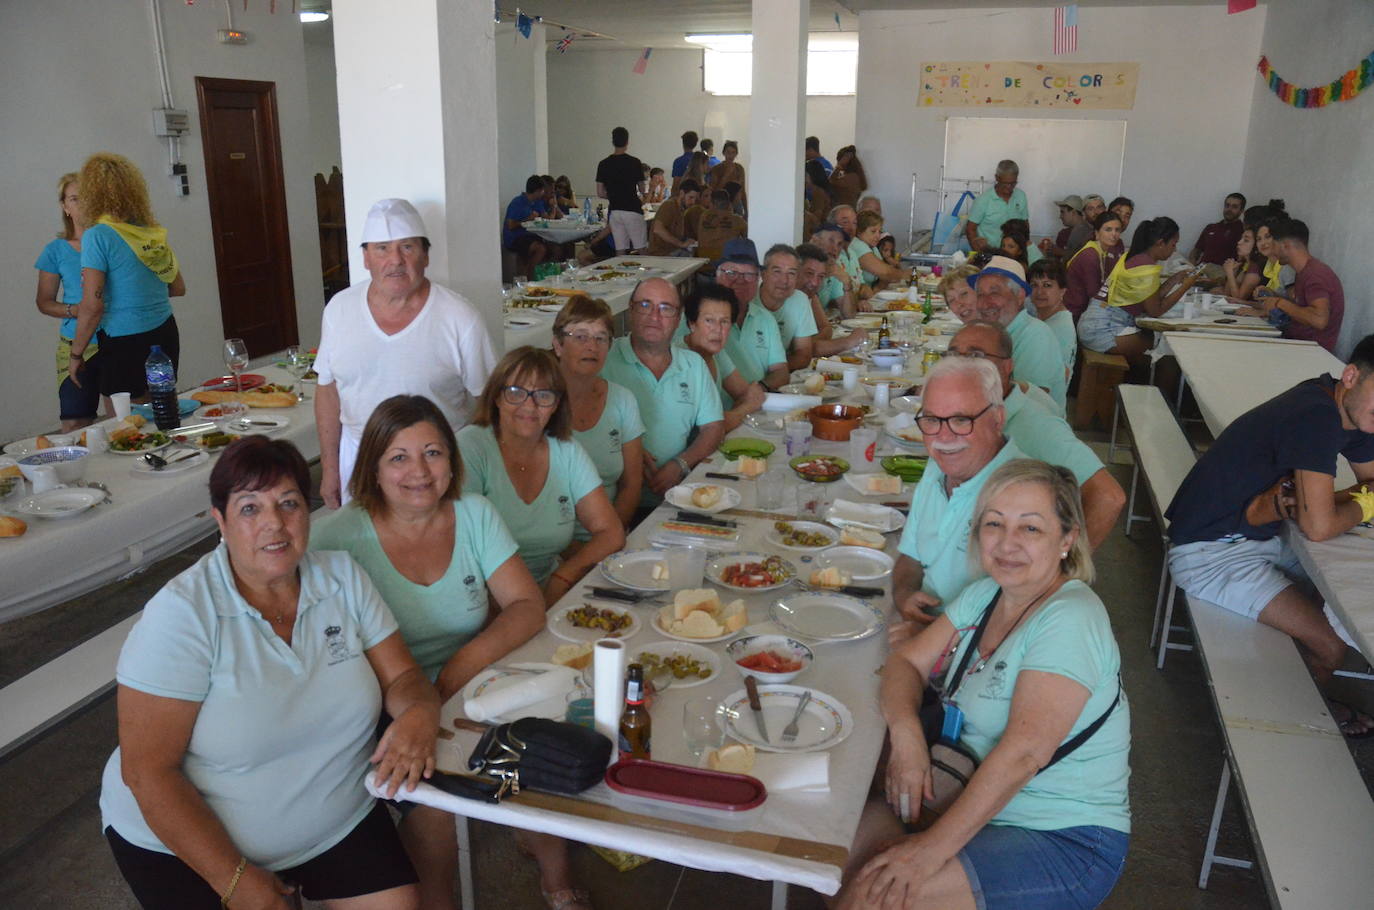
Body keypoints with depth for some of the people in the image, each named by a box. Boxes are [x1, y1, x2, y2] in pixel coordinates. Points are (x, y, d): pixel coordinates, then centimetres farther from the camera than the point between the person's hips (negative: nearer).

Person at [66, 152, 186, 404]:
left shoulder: (97, 236, -12)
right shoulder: (153, 231, 5)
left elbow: (92, 306, -14)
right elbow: (178, 288, 15)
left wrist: (75, 355, -4)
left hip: (123, 345, -6)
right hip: (165, 335, 6)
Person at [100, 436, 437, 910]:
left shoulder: (343, 577, -5)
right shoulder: (180, 613, -18)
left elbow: (401, 677, -2)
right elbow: (147, 771, -18)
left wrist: (419, 713, -26)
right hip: (188, 841, -3)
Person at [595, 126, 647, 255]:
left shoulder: (603, 164, 3)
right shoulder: (634, 162, -6)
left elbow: (600, 193, 4)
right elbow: (642, 189, 2)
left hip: (614, 211, 4)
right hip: (632, 210, -4)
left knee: (620, 251, 5)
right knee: (640, 250, 1)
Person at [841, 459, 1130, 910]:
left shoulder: (1071, 619, -21)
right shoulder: (983, 595, 6)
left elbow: (1025, 751, -29)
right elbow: (906, 660, 7)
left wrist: (933, 847, -31)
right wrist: (905, 733, -15)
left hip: (1067, 840, -7)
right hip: (976, 801, 7)